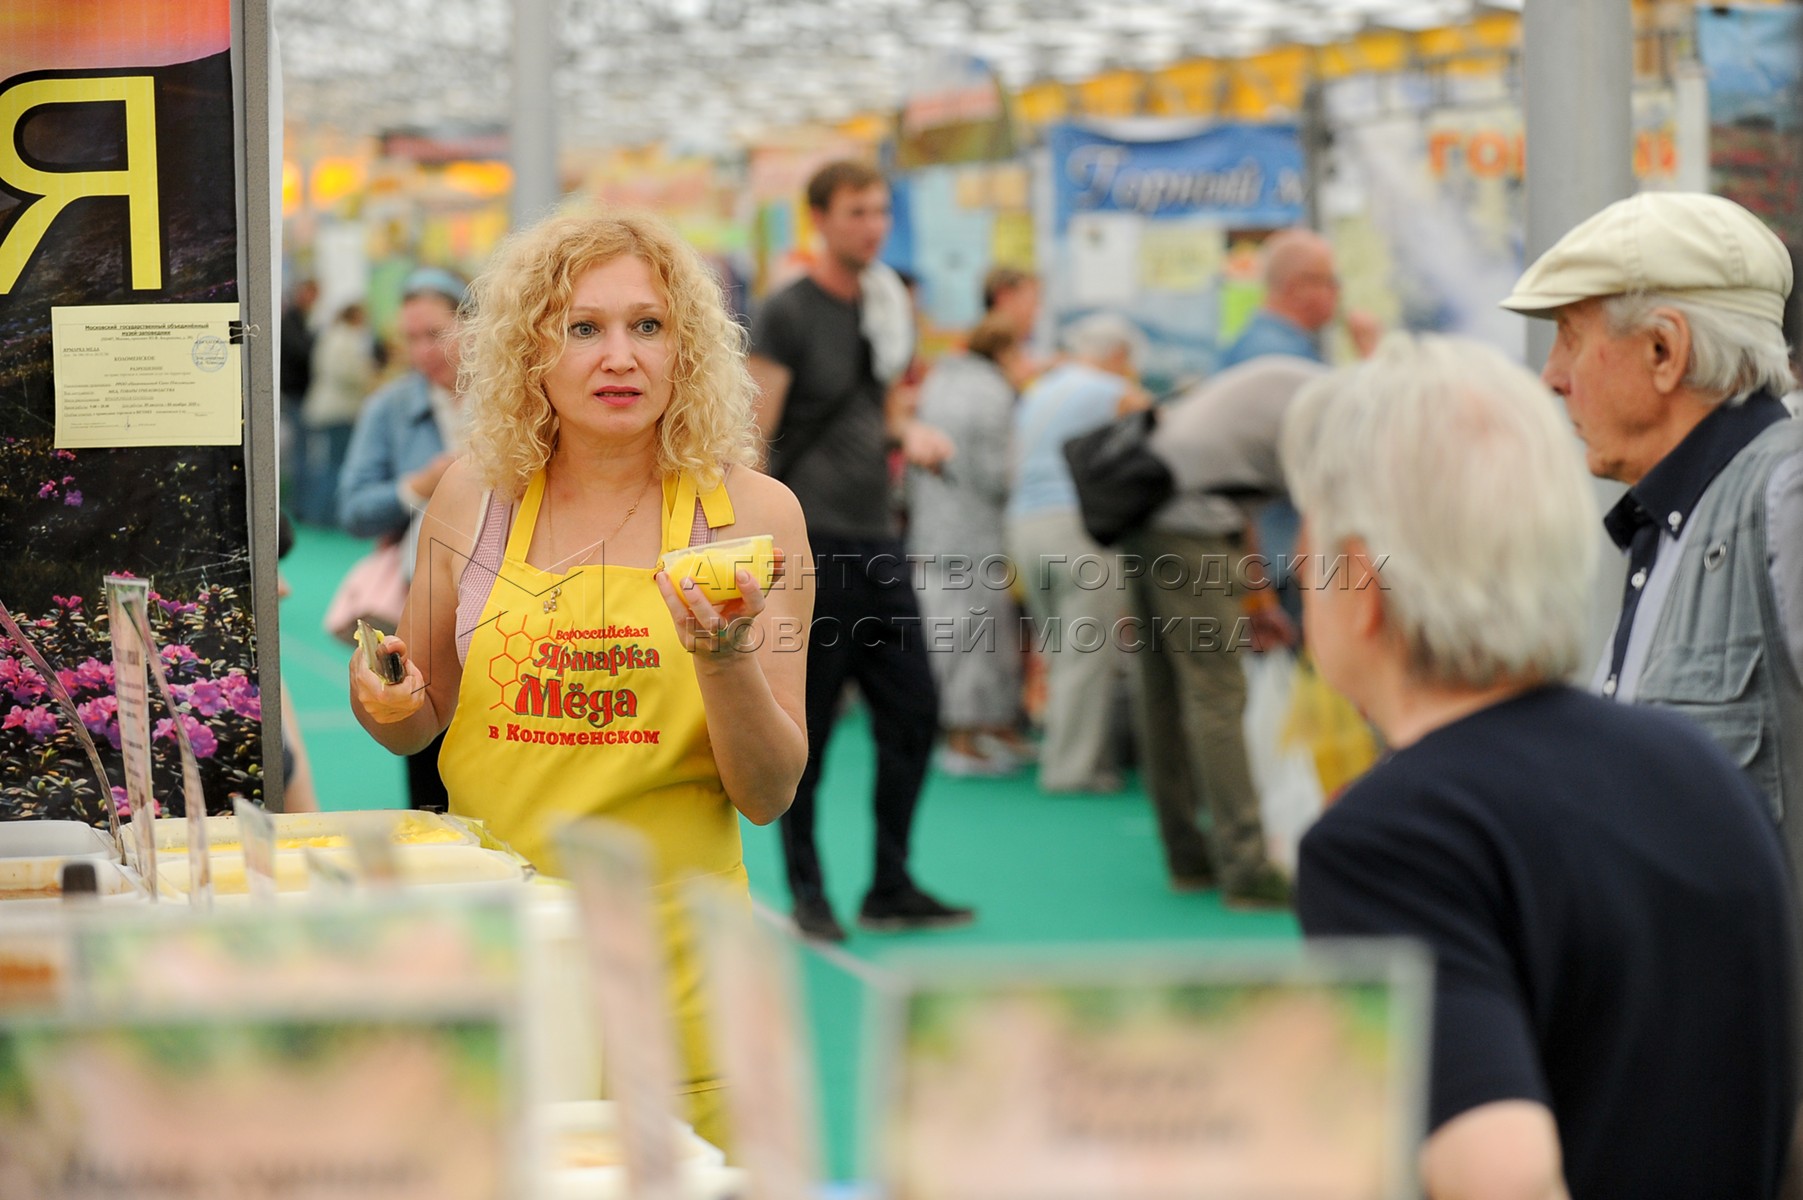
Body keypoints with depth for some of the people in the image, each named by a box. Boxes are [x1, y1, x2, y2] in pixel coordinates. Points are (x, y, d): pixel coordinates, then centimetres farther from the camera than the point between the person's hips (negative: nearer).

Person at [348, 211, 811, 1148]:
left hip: (670, 950, -2)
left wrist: (725, 657, -20)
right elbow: (420, 722, 16)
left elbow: (769, 797, -4)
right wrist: (384, 703, -6)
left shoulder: (750, 513, -3)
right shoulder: (476, 494, 3)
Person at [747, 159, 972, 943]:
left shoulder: (885, 306, 14)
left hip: (878, 541, 7)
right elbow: (751, 438, -12)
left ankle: (891, 890, 15)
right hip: (812, 546, -7)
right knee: (806, 729, 0)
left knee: (913, 710, 6)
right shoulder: (786, 315, -7)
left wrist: (909, 431, 5)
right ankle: (807, 894, 11)